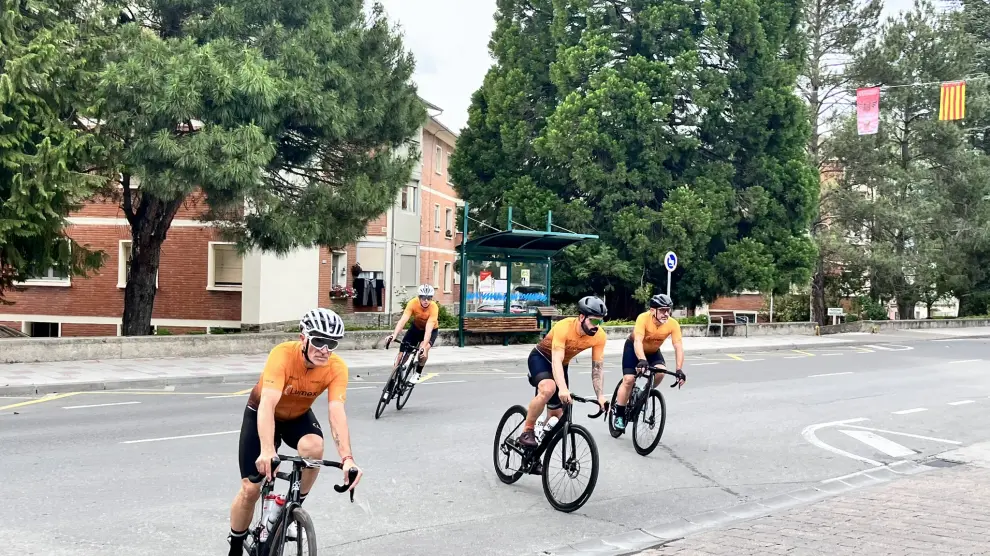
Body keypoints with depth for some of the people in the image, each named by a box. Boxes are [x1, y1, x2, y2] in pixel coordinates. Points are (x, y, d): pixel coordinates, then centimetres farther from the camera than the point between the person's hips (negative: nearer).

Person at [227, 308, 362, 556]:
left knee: (313, 447, -33)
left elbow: (337, 412, -36)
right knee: (250, 489, -6)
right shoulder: (283, 354, -36)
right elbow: (267, 405, -45)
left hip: (298, 416, 2)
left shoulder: (337, 367, -28)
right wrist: (267, 451, -60)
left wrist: (347, 458, -51)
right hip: (261, 414, -2)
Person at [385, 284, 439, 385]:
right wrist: (394, 335, -52)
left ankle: (418, 374, -4)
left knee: (424, 350, -28)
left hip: (431, 330, -2)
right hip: (416, 327, 2)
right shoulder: (413, 303, -29)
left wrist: (424, 346, -51)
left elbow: (428, 328, -41)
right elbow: (403, 320, -37)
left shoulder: (434, 307, -34)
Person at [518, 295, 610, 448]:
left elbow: (598, 367, -16)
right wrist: (563, 389, -57)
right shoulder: (564, 327, -36)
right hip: (541, 358, -5)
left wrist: (600, 395, -28)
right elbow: (556, 360, -43)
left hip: (563, 364, 6)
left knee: (557, 414, 2)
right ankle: (527, 431, -20)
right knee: (548, 389, -36)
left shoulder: (599, 336, -22)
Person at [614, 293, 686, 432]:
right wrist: (642, 360, -60)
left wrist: (679, 370, -41)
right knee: (629, 379, -16)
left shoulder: (673, 324, -27)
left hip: (653, 351, 3)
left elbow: (678, 347, -30)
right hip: (634, 348, -3)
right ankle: (619, 416, -1)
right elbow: (638, 341, -44)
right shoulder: (643, 318, -35)